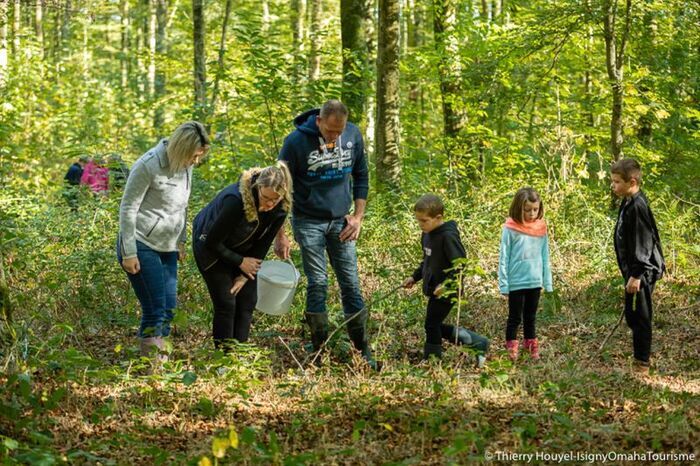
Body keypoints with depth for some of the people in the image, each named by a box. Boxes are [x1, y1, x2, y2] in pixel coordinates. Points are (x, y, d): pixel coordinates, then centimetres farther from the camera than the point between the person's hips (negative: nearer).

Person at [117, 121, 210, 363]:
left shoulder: (184, 165, 4)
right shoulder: (148, 166, -19)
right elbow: (127, 209, -15)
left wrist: (180, 241, 18)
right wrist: (128, 253, -15)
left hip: (167, 249, 7)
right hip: (142, 246, -7)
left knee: (168, 308, 6)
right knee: (154, 309, -8)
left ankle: (159, 359, 16)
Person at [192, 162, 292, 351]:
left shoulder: (280, 208, -20)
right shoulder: (236, 200, -38)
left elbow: (263, 244, -8)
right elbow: (213, 242, -28)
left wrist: (244, 276, -10)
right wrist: (240, 262, -18)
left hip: (241, 250, 6)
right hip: (212, 250, -6)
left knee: (247, 300, -1)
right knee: (226, 303, -11)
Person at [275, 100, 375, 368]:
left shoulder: (353, 135, -6)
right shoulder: (296, 142, -16)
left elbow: (361, 176, 9)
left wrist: (358, 216, 1)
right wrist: (280, 235, -9)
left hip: (340, 222, 3)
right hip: (309, 222, -3)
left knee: (351, 283, 3)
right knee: (317, 284, -2)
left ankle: (362, 350, 9)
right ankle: (320, 351, 8)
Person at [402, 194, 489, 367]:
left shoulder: (448, 236, -22)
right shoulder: (427, 234, 7)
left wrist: (447, 284, -31)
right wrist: (415, 277, 16)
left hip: (445, 292, -10)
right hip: (433, 289, 10)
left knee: (432, 325, -2)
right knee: (434, 326, 14)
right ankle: (477, 342, 19)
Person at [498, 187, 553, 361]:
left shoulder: (541, 228, 2)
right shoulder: (511, 229, -10)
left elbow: (545, 257, 7)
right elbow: (504, 258, -8)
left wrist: (547, 281, 6)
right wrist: (504, 284, -10)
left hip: (535, 282, 4)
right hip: (516, 282, -4)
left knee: (530, 318, 16)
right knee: (515, 318, 6)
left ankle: (531, 347, 26)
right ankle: (512, 350, 15)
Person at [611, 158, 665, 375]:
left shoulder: (638, 207, -21)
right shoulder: (628, 203, 10)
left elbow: (642, 243, -23)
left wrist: (636, 275, -23)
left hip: (642, 273, -10)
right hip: (634, 270, 10)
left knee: (639, 316, -2)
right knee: (632, 316, 17)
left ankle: (642, 363, 6)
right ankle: (643, 352, 28)